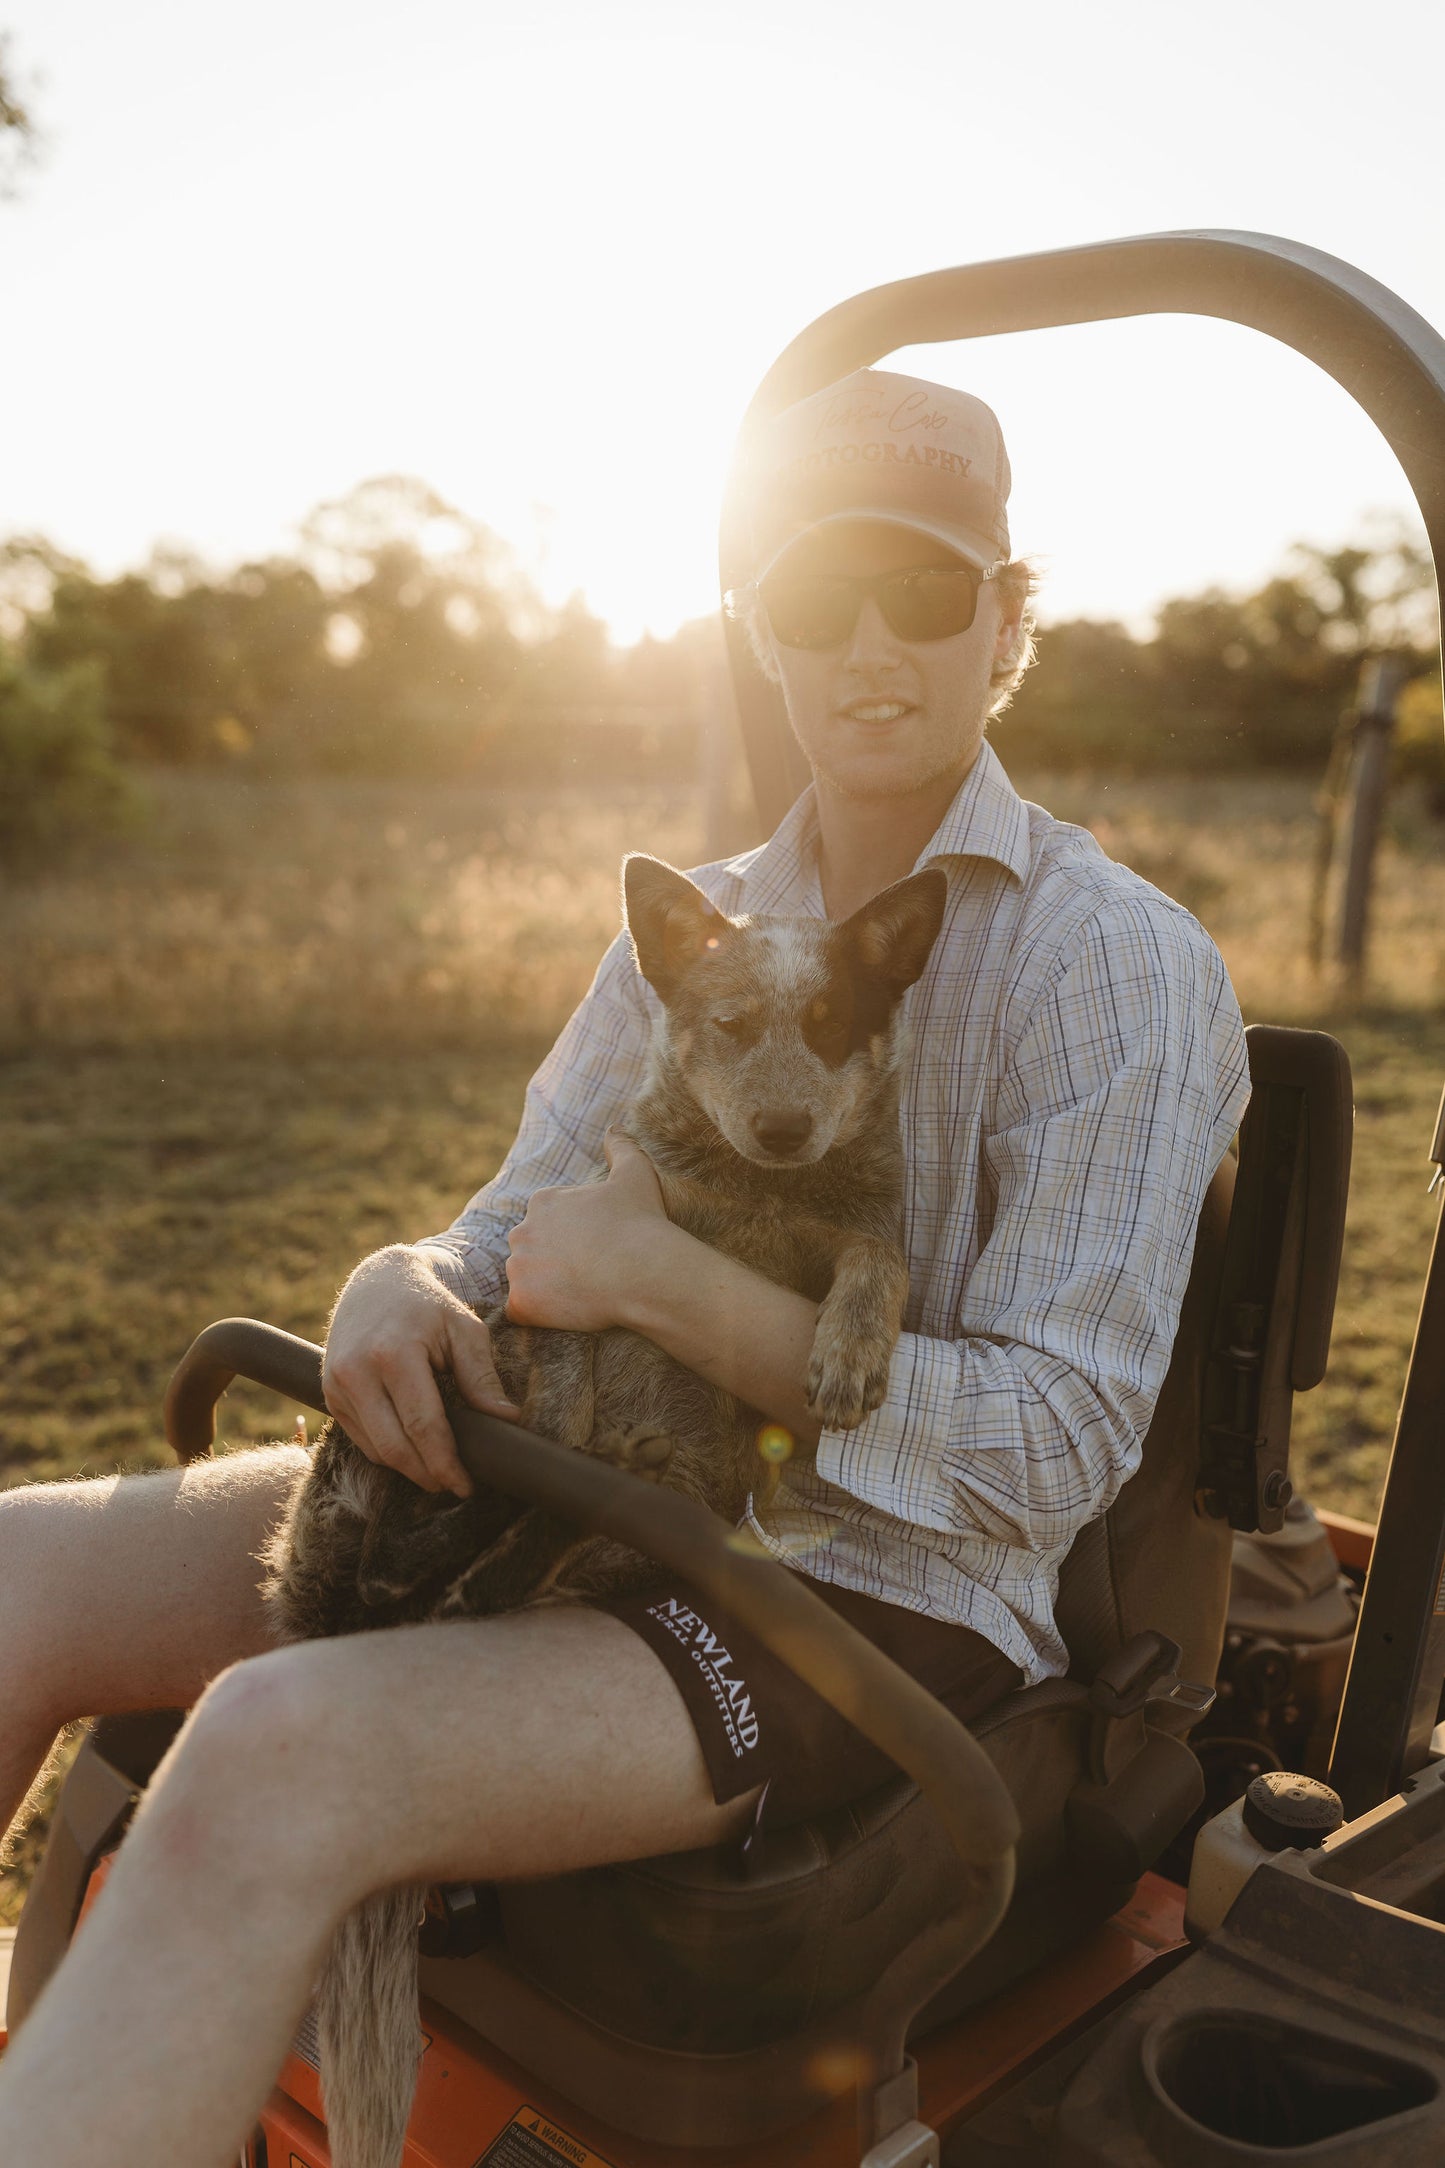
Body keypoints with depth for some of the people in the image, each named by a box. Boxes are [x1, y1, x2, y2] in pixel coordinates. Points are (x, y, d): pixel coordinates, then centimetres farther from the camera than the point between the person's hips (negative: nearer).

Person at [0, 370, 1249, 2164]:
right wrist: (401, 1286, -14)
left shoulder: (1121, 965, -9)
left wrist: (662, 1277, -21)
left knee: (274, 1756, -33)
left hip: (886, 1597, -6)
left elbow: (1055, 1447, -16)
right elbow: (513, 1245, 11)